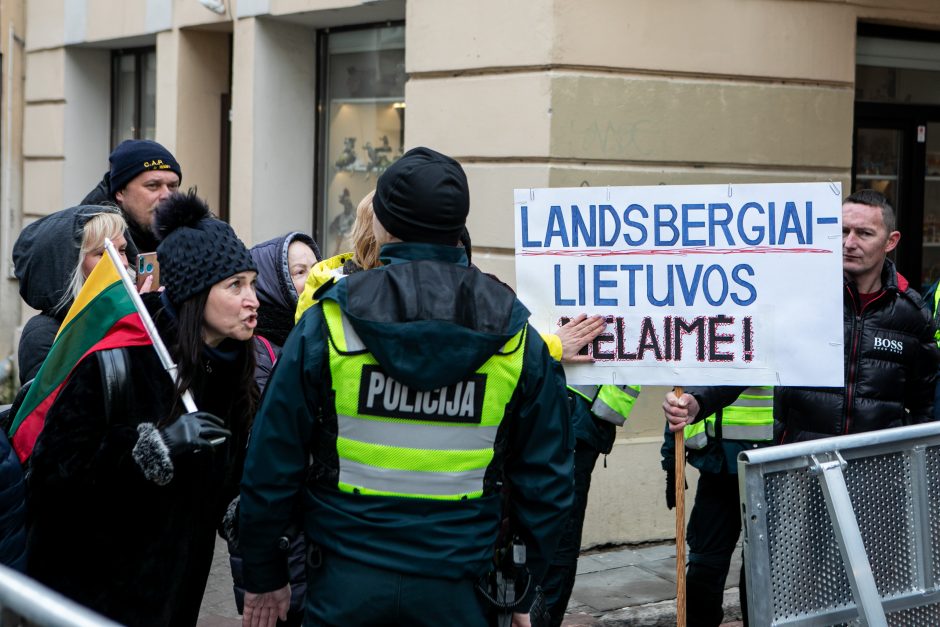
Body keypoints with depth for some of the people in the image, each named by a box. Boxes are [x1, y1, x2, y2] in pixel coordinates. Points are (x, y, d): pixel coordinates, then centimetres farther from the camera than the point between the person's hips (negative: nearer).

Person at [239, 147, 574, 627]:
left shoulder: (325, 326, -7)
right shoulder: (517, 339, -3)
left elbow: (272, 467, -5)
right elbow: (544, 483, 0)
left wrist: (262, 577, 8)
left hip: (345, 587, -1)